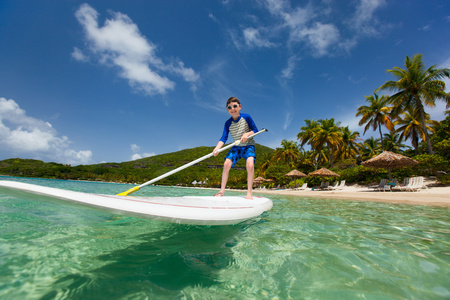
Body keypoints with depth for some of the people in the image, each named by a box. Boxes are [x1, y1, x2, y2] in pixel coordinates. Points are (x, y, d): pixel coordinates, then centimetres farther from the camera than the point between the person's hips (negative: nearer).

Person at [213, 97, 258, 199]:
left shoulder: (246, 117, -10)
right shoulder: (228, 123, -5)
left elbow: (255, 130, -5)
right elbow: (223, 138, -11)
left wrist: (247, 134, -25)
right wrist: (217, 148, -29)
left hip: (248, 146, -2)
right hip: (236, 147, 3)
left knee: (250, 164, -28)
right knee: (226, 164, -15)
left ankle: (249, 192, -17)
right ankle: (222, 190, 0)